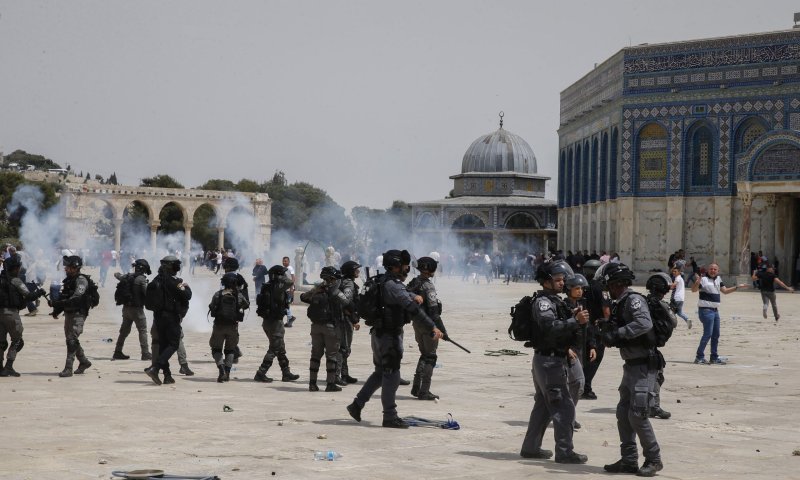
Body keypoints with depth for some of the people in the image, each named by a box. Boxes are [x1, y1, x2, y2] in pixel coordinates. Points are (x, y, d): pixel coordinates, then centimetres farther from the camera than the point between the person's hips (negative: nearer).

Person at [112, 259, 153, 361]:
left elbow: (117, 275, 28)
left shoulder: (127, 277, 7)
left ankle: (118, 352, 19)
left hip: (126, 308, 7)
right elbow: (147, 292, -23)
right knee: (143, 331, -1)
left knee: (124, 331, 16)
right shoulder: (141, 279, -15)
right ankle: (145, 354, -3)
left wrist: (118, 274, 50)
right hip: (137, 308, -7)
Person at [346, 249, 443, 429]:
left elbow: (405, 295, 19)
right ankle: (390, 417, 1)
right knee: (391, 375, -4)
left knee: (381, 373, 19)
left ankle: (357, 405, 22)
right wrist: (433, 327, -31)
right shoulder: (392, 285, -20)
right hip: (389, 335, -10)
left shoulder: (391, 283, 12)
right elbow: (413, 307, -27)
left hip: (381, 335, 10)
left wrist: (415, 296, -7)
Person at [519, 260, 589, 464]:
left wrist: (572, 315, -2)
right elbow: (551, 327, -30)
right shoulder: (543, 302, -15)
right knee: (564, 407, -8)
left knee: (543, 406, 18)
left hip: (547, 360, 11)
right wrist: (575, 321, -38)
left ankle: (530, 447, 25)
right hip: (549, 360, -11)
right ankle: (564, 452, -5)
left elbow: (561, 325, 15)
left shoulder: (553, 300, 16)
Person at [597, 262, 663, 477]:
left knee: (637, 415, -9)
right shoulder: (619, 304, 13)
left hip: (644, 366, -10)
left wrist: (617, 333, -29)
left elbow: (645, 323, -33)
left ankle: (653, 459, 3)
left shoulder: (633, 300, -15)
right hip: (631, 366, 10)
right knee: (623, 413, 9)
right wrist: (607, 328, -4)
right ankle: (629, 460, 15)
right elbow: (612, 335, 16)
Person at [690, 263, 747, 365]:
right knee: (707, 334, -13)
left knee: (716, 335, 12)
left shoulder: (718, 279, 13)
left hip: (715, 310, 9)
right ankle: (699, 357, -9)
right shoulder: (704, 279, -12)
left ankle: (714, 358, 19)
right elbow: (694, 290, -22)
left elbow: (725, 290, 24)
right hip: (706, 310, -9)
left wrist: (737, 287, 22)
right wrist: (697, 282, -41)